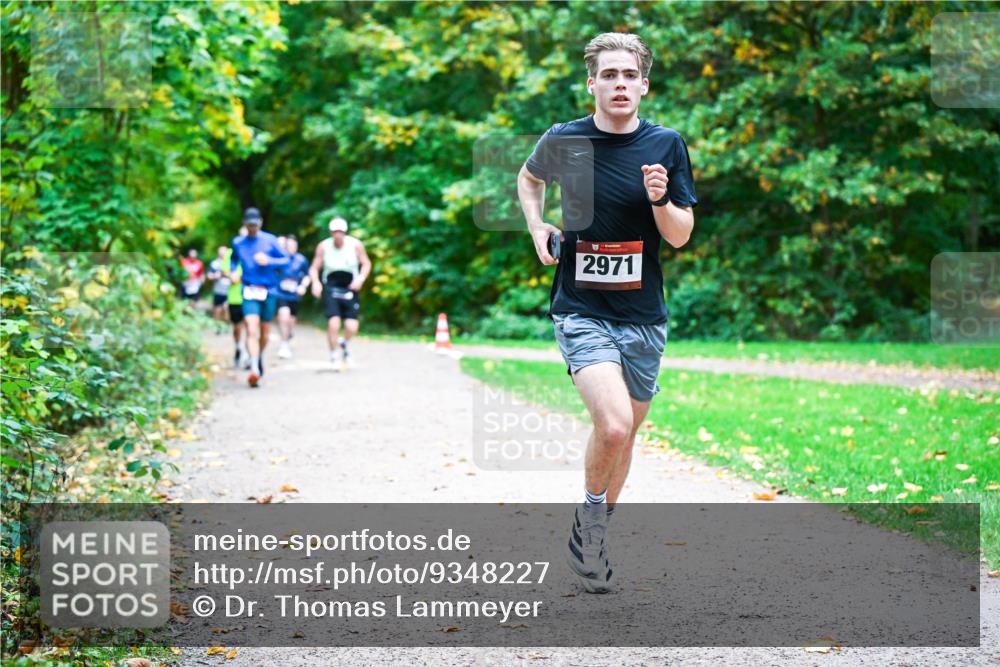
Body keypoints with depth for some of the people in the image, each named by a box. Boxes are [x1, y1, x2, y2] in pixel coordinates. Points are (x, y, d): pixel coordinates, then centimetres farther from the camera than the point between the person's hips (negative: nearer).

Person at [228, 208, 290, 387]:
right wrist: (232, 271, 6)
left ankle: (259, 357, 39)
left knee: (264, 333, 11)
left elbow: (286, 259, 1)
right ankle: (254, 369, -26)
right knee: (251, 330, -18)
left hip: (269, 291, 1)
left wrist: (268, 261, -14)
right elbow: (233, 260, 26)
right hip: (249, 292, -1)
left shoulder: (270, 240, 1)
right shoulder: (237, 243, 7)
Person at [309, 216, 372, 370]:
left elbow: (366, 264, 3)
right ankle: (335, 357, 3)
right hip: (331, 287, -1)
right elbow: (314, 268, -2)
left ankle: (344, 344, 29)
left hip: (350, 288, 1)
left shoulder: (355, 245, -8)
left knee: (351, 327, -7)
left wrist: (361, 278, -15)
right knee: (333, 322, -16)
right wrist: (316, 282, -21)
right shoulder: (323, 247, -8)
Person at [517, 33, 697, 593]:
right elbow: (530, 178, 21)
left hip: (644, 316, 3)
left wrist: (661, 198, -18)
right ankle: (590, 517, 4)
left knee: (625, 431, 13)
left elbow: (681, 237, 0)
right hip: (581, 310, -3)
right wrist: (537, 226, 5)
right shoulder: (563, 140, -3)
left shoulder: (666, 145, -1)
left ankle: (593, 538, 34)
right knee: (613, 423, -23)